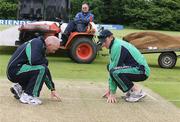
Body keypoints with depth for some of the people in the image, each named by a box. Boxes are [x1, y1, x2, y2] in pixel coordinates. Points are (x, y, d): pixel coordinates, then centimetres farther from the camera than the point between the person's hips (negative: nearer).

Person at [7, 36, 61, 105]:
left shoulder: (41, 47, 15)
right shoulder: (36, 43, -13)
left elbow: (46, 71, 19)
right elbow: (33, 60, -32)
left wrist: (52, 89, 19)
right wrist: (45, 61, -9)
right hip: (15, 71, -10)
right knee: (41, 69, -24)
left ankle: (20, 88, 15)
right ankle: (28, 96, -18)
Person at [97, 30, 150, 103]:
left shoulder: (117, 46, -19)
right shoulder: (113, 46, 12)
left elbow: (113, 70, -19)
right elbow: (111, 68, 15)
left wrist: (112, 93, -16)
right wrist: (109, 89, 12)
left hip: (142, 71, -10)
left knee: (115, 71, -29)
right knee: (110, 66, 12)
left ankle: (138, 92, -13)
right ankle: (130, 91, 10)